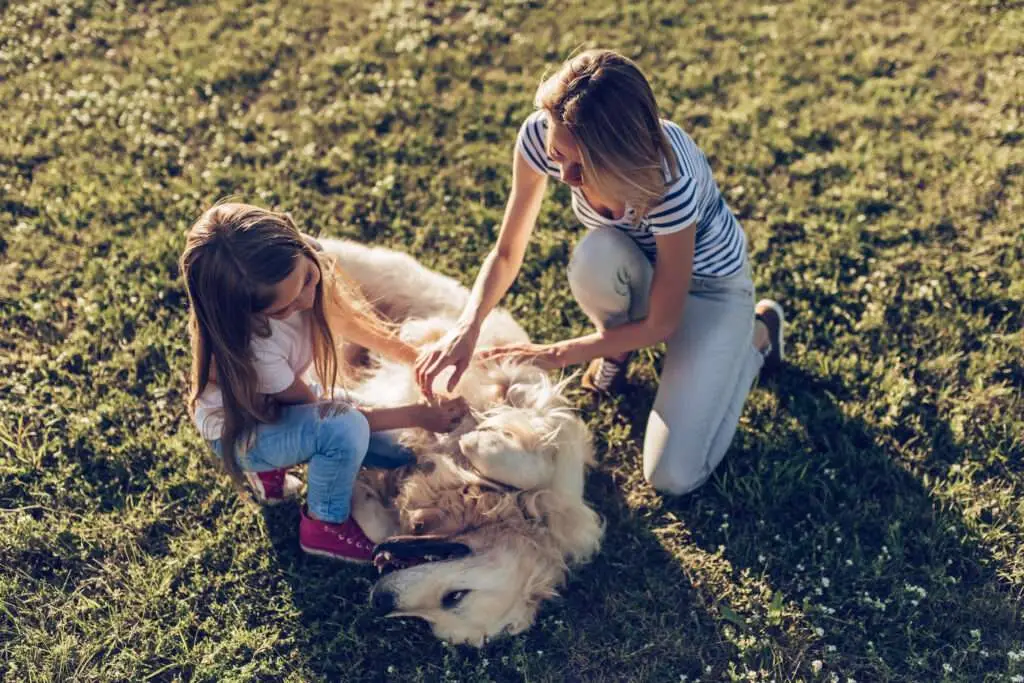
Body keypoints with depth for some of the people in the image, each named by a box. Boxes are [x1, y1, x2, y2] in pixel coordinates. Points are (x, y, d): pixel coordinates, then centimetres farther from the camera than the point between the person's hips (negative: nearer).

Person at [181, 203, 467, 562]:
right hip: (240, 433, -6)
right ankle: (324, 525, -5)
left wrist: (418, 357, -13)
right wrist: (416, 415, -25)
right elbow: (322, 411, -24)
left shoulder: (300, 266, -25)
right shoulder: (252, 346, -40)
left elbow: (347, 320, -4)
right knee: (347, 428, -33)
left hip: (286, 398, 7)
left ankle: (274, 465, 12)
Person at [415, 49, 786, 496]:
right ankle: (617, 346, -1)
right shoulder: (542, 136, -27)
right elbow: (507, 252, -16)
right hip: (635, 267, 4)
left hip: (710, 281, -3)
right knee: (594, 258, -38)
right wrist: (466, 328, -33)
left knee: (674, 476, -14)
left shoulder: (670, 179, -39)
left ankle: (757, 333, 11)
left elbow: (661, 324, -26)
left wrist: (553, 355, -24)